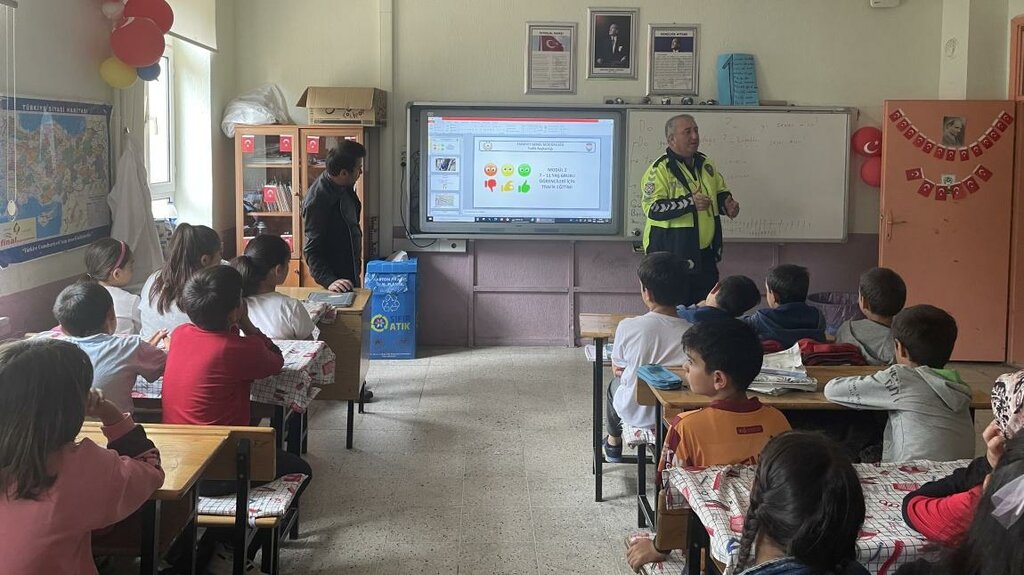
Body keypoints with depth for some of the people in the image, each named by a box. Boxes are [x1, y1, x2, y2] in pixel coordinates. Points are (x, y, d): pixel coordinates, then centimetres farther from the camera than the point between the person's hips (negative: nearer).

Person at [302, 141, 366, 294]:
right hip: (336, 276, -9)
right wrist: (329, 281, -34)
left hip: (351, 273, 9)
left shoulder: (345, 187, 1)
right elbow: (311, 251, -24)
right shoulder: (317, 201, -26)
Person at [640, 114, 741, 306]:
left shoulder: (706, 164, 10)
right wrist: (690, 203, -31)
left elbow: (720, 192, 23)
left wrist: (727, 203, 0)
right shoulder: (659, 169, -13)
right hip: (672, 254, -7)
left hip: (705, 253, 7)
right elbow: (652, 208, -23)